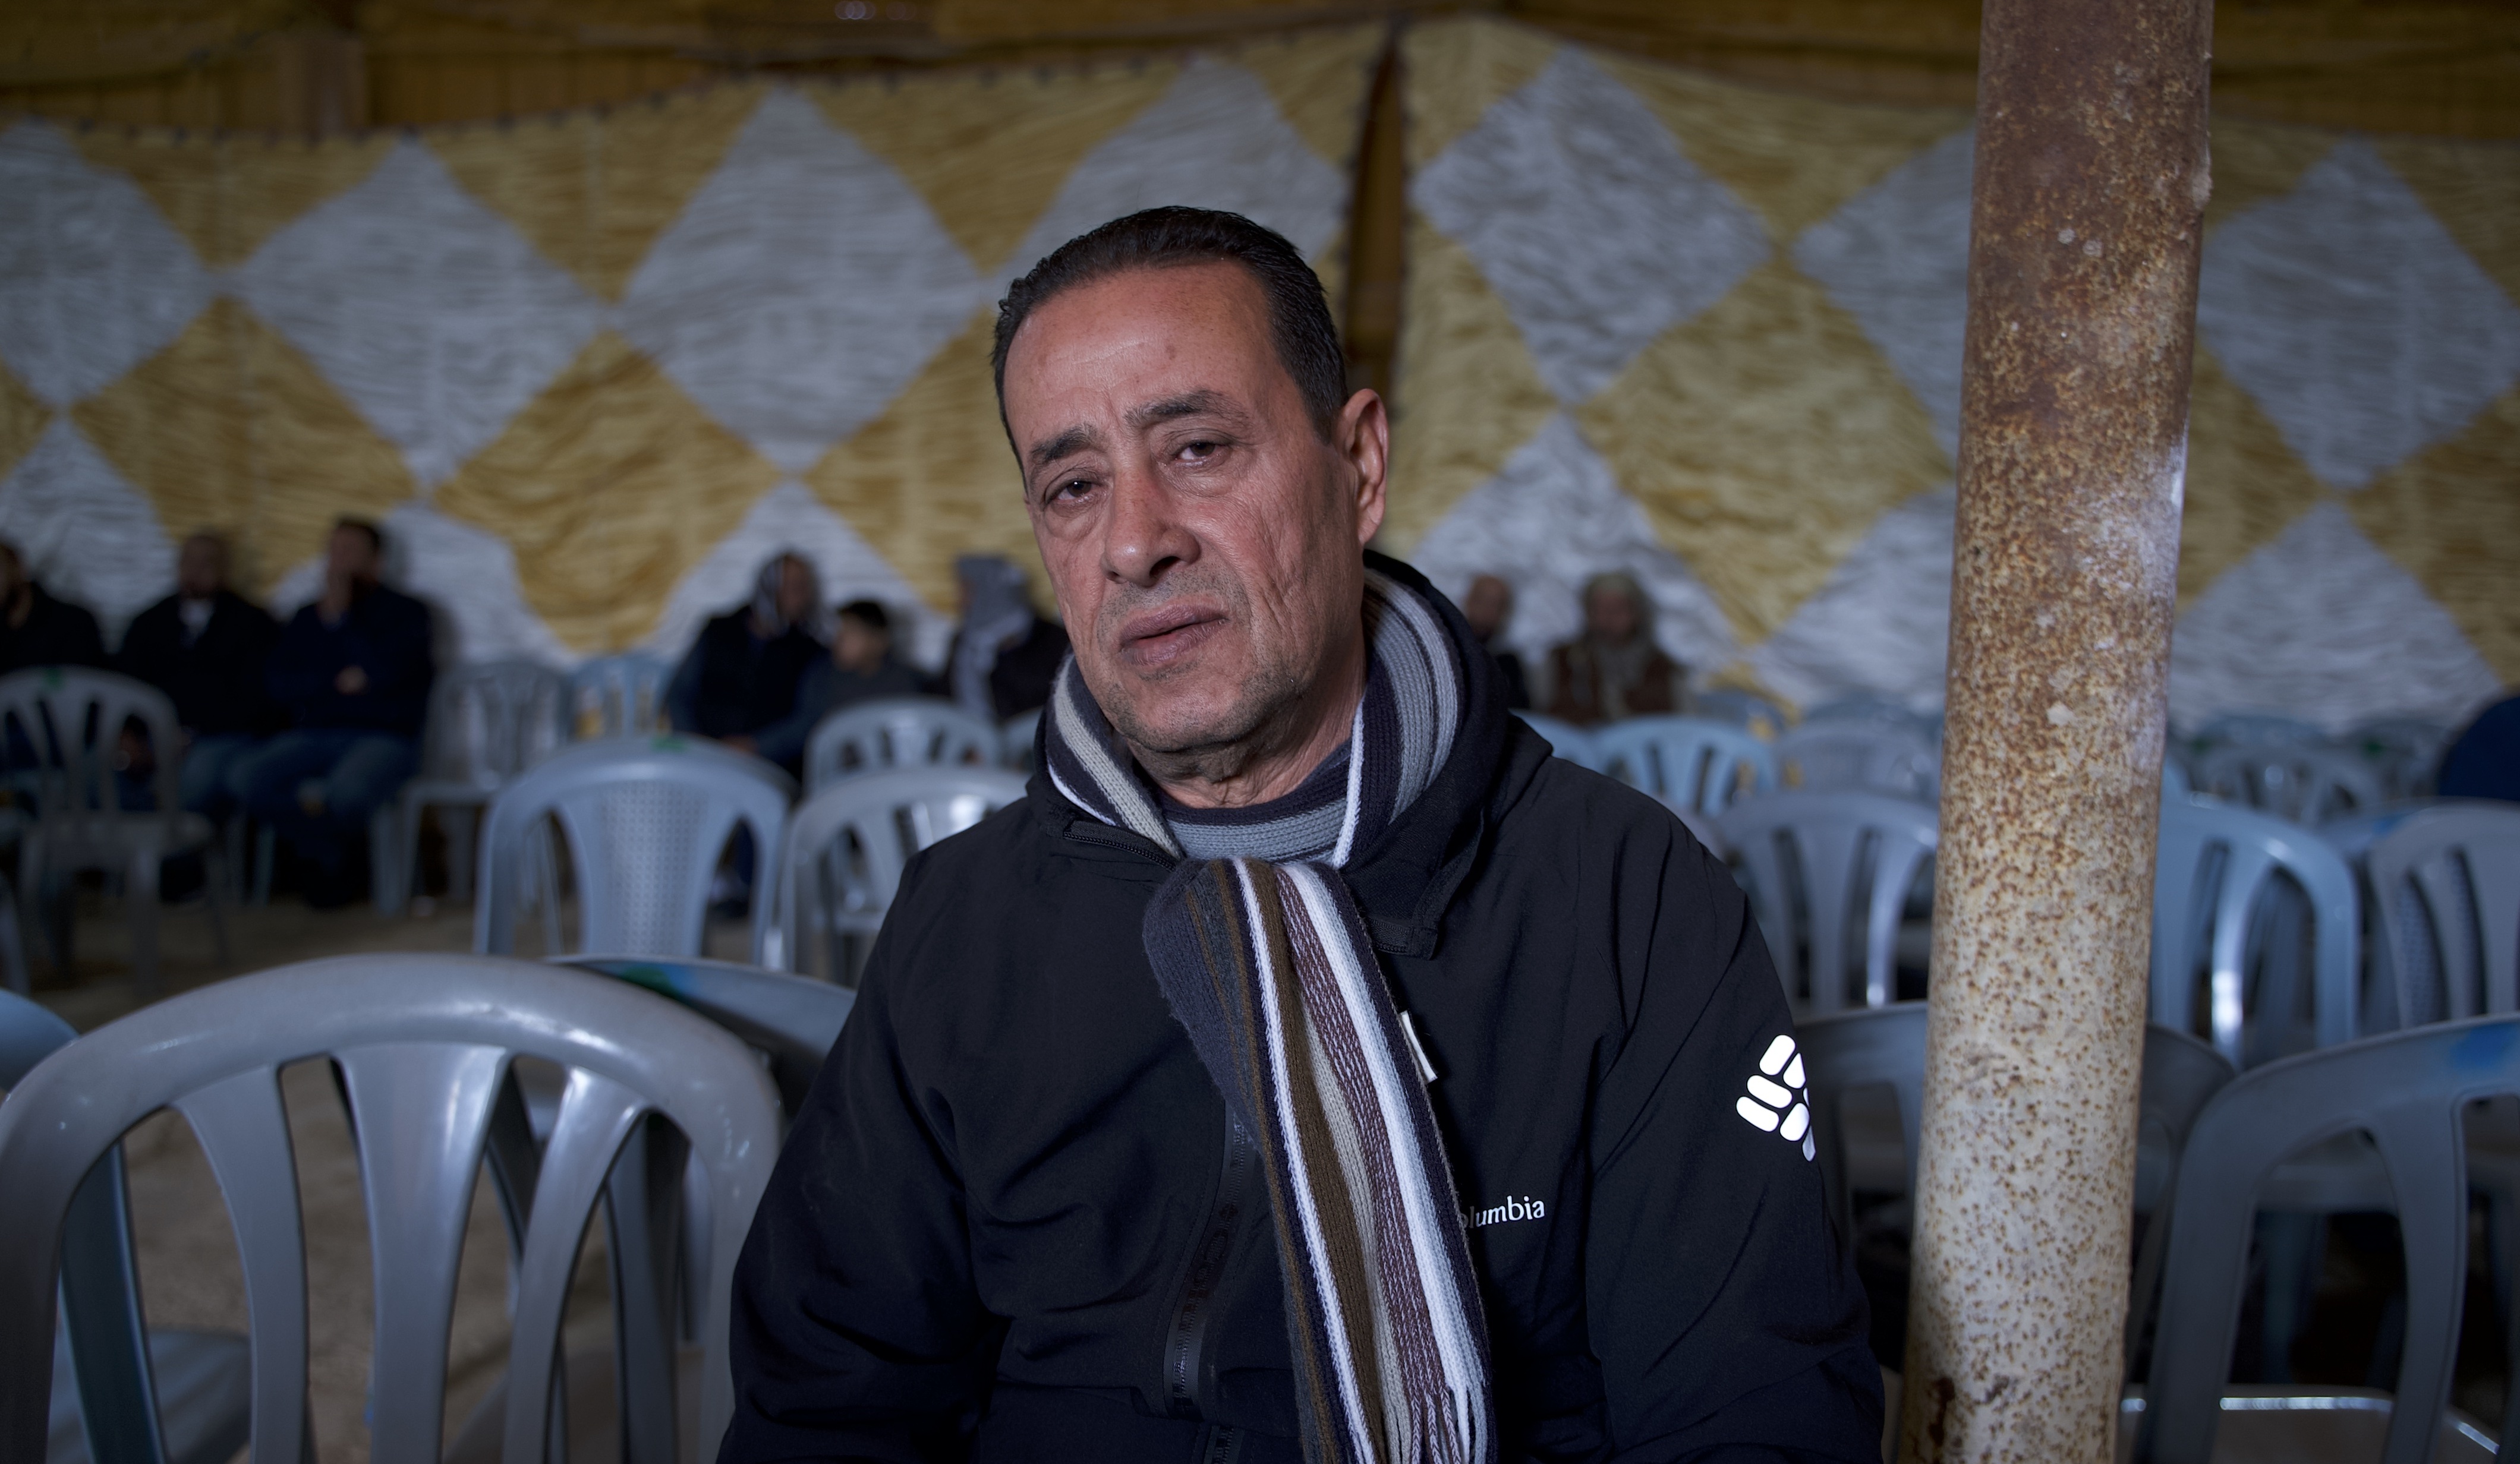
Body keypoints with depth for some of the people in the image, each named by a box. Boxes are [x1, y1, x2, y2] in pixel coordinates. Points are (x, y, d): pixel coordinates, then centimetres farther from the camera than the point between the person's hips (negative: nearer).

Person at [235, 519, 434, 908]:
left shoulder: (405, 612, 6)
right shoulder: (309, 617, 19)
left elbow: (385, 672, -12)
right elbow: (275, 682, 6)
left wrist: (340, 619, -11)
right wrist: (336, 682, -8)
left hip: (382, 737, -4)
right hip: (314, 735, 4)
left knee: (346, 792, -37)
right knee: (247, 780, -25)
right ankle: (332, 854, -4)